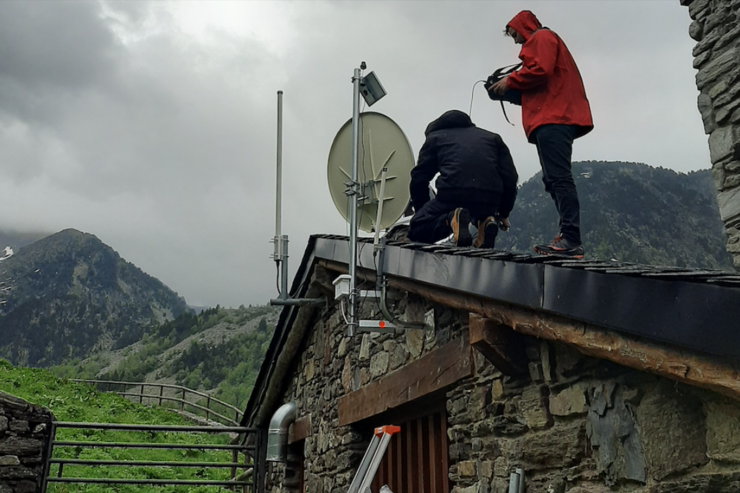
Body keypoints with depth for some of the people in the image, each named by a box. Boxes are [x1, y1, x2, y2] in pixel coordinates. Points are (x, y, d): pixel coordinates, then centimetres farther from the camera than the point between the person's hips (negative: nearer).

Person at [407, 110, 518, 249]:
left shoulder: (435, 137, 24)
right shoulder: (493, 138, 29)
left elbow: (419, 179, 16)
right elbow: (510, 178, 18)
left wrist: (424, 211, 27)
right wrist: (504, 214, 27)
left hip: (451, 196, -3)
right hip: (490, 200, 3)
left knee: (416, 230, 15)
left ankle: (451, 219, -16)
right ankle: (485, 222, -1)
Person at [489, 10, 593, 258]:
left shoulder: (542, 37, 4)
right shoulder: (543, 41, 33)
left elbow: (540, 70, -14)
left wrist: (509, 82, -3)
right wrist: (514, 92, 14)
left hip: (553, 118, -11)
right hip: (554, 117, 11)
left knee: (559, 178, -18)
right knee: (555, 180, 3)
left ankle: (571, 239, -25)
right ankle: (569, 237, -3)